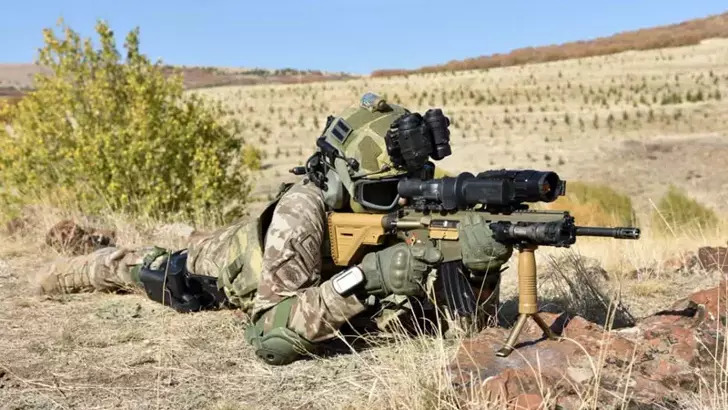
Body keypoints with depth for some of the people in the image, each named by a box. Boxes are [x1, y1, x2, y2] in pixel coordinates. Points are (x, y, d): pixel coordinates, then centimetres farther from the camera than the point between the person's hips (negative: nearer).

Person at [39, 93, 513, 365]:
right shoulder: (302, 212, -47)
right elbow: (271, 337, -51)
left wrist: (481, 263, -54)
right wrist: (363, 279, -61)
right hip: (238, 259, -3)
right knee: (159, 272, 24)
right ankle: (66, 269, 56)